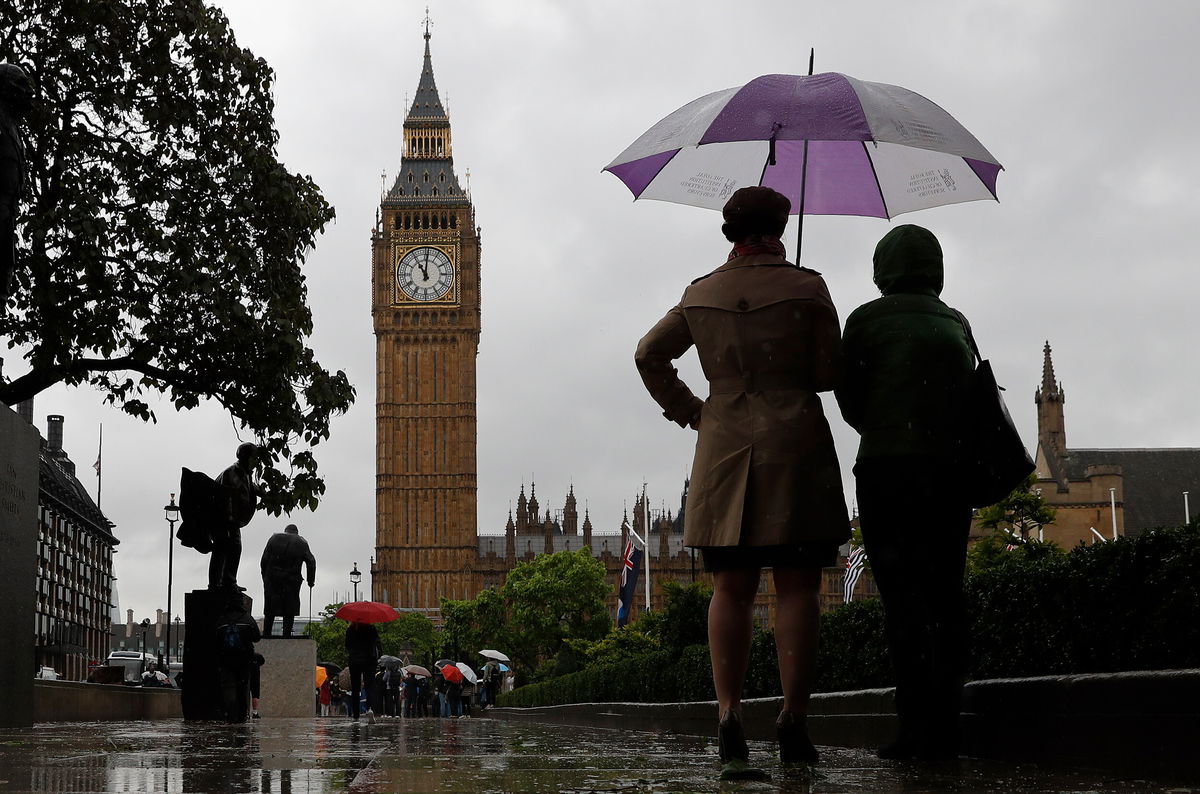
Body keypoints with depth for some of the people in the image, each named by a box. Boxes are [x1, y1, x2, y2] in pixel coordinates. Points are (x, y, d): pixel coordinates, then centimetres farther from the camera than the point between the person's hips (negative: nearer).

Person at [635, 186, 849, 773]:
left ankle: (728, 710, -6)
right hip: (795, 442, -3)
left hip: (724, 445, 3)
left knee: (731, 588, 6)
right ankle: (793, 721, -1)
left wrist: (685, 410, 19)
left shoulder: (701, 294, 9)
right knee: (796, 588, 0)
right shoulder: (806, 288, -2)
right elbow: (829, 373, 0)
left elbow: (650, 355, 14)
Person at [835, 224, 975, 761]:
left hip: (888, 468, -4)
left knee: (903, 596, -7)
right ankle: (945, 730, 4)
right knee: (945, 596, 6)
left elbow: (850, 399, 5)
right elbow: (972, 394, 12)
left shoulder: (868, 319, 3)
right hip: (952, 469, 5)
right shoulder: (957, 324, 16)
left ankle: (917, 726, -12)